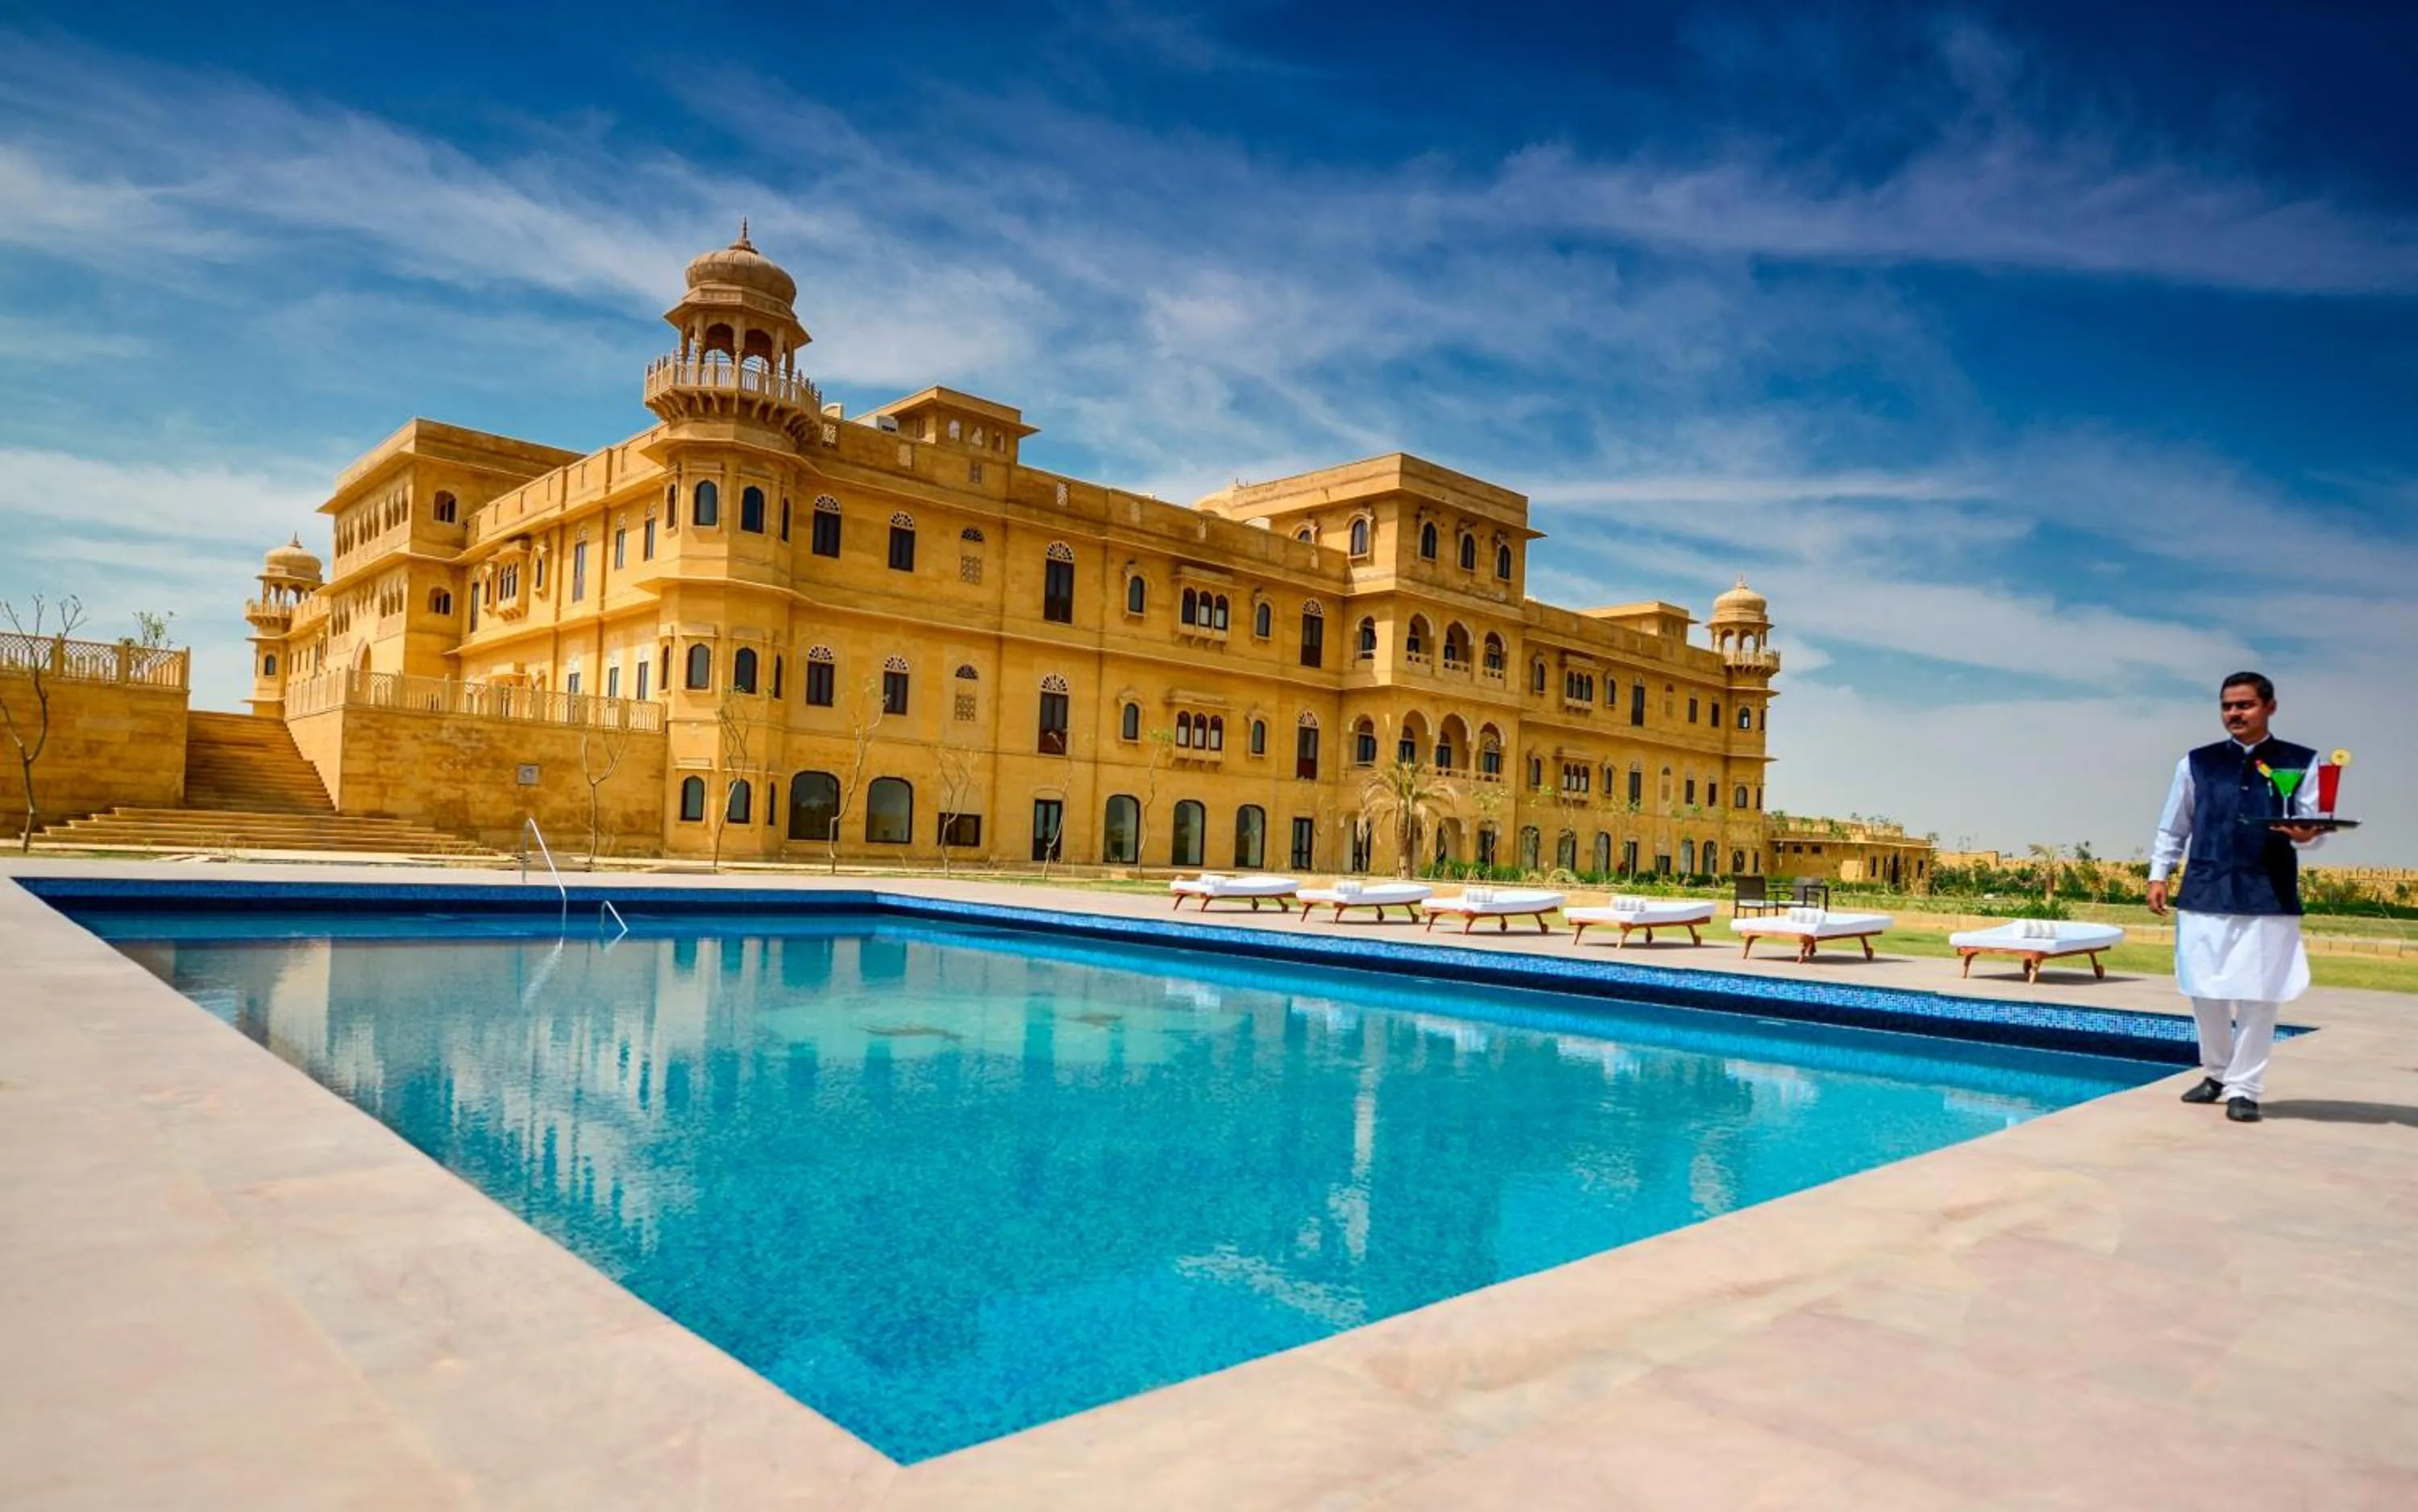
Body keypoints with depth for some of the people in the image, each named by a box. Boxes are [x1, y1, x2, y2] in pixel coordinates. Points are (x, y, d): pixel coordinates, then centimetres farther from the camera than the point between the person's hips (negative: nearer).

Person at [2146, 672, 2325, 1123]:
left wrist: (2305, 834, -23)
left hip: (2269, 898, -2)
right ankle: (2216, 1072, 28)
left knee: (2258, 997, 0)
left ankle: (2243, 1087, 12)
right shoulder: (2196, 763, 8)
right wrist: (2158, 875, 6)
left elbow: (2314, 824, 0)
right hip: (2205, 894, 2)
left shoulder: (2301, 762, 4)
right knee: (2205, 993, 8)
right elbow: (2173, 827, 12)